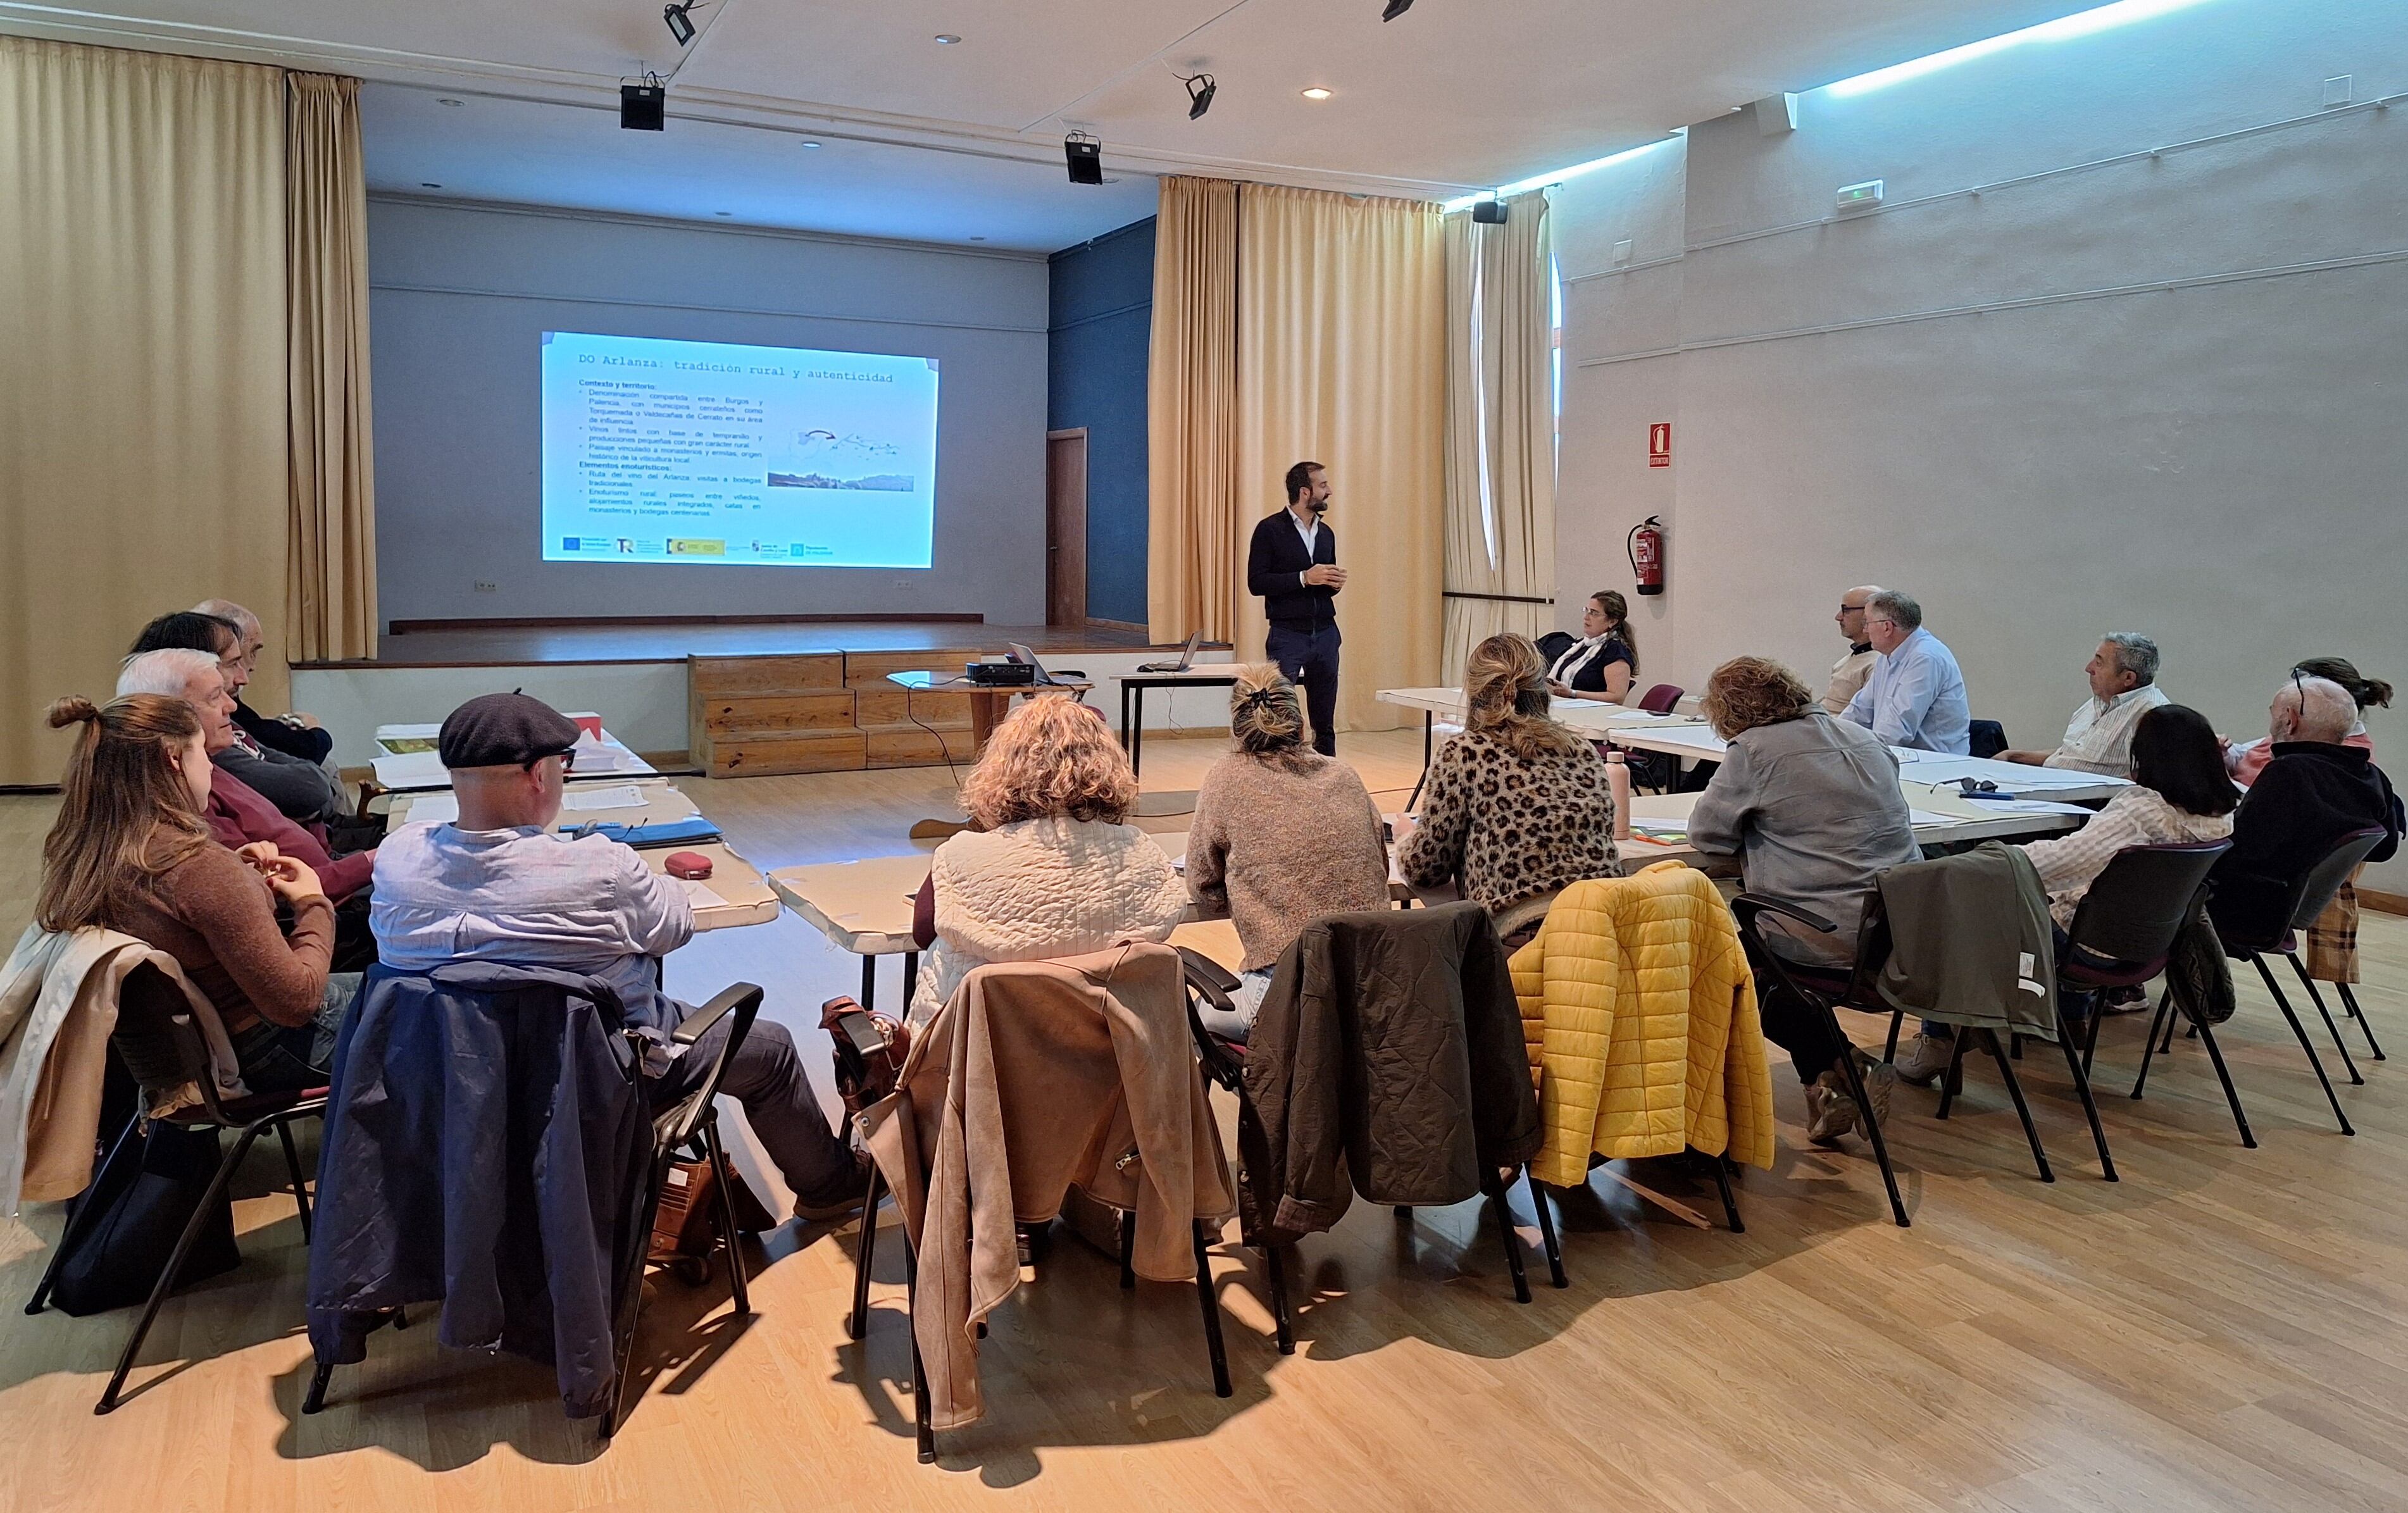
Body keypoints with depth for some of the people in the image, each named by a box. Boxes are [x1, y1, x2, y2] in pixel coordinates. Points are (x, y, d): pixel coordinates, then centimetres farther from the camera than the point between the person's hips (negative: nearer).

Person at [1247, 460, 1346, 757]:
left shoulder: (1326, 533, 14)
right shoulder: (1270, 529, -5)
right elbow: (1256, 583, -12)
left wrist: (1335, 583, 0)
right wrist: (1304, 578, -18)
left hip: (1325, 634, 6)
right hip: (1287, 635, -6)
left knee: (1325, 723, 9)